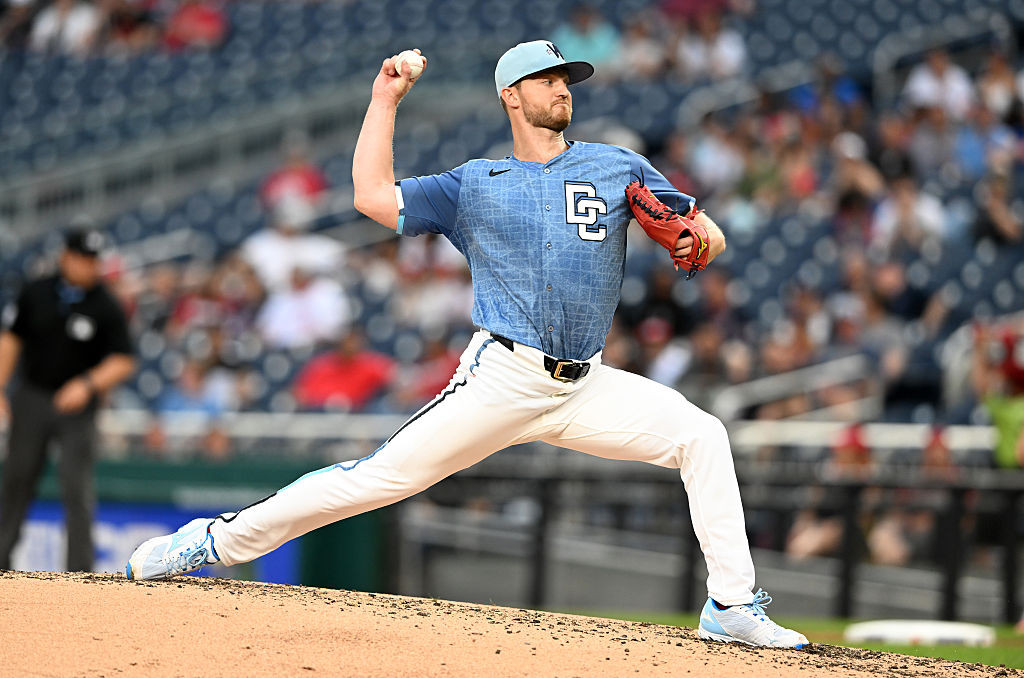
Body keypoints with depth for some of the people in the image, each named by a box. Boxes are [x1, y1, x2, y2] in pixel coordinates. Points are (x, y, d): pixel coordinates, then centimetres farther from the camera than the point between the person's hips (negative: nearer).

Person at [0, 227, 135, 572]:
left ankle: (79, 572, -5)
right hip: (31, 398, 3)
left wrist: (88, 385, -21)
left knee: (77, 488, -9)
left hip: (78, 405, -3)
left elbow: (122, 362, -7)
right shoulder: (35, 294, 2)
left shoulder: (107, 308, -6)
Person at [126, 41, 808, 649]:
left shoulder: (617, 166, 13)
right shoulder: (474, 184, 10)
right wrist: (385, 98, 3)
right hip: (503, 379, -2)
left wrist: (693, 236, -13)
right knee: (382, 475, -10)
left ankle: (733, 606, -9)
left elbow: (706, 234, 11)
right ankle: (214, 540, -1)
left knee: (702, 436, -15)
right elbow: (374, 197, -1)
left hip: (586, 389, 2)